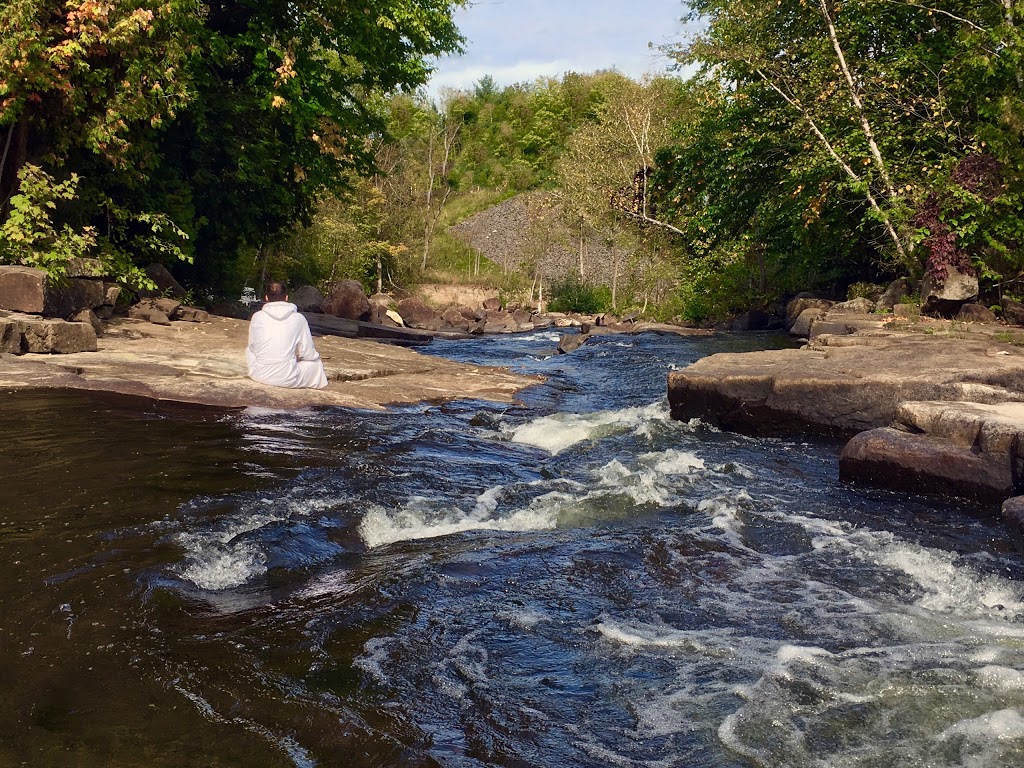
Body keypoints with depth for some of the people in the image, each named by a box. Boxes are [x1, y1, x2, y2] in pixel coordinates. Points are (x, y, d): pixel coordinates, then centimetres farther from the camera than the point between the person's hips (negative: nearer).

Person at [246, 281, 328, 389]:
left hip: (259, 376, 1)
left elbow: (253, 347, 12)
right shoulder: (298, 319, -4)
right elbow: (308, 353, 1)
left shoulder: (257, 317, 0)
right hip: (286, 379, -1)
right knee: (316, 364, 27)